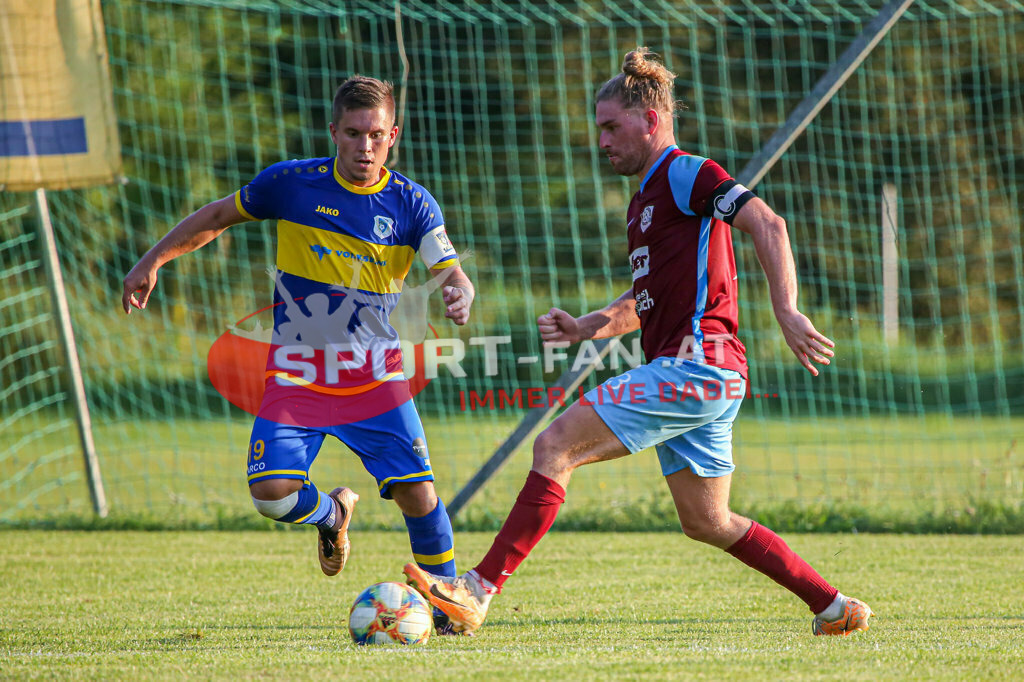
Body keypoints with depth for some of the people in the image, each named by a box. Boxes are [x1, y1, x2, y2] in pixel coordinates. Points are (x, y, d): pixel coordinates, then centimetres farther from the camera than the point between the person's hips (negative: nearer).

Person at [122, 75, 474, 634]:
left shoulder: (412, 204, -6)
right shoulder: (291, 183, -6)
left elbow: (453, 276, -13)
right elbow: (219, 215, 9)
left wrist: (458, 298, -37)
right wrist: (154, 260, 5)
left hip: (374, 375, 0)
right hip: (296, 373, 0)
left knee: (418, 493, -13)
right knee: (271, 494, -16)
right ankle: (331, 513, 20)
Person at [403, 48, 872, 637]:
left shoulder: (685, 174, -6)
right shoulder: (647, 197, 24)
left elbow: (767, 224, -19)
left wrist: (787, 312, -29)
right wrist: (586, 328, 15)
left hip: (695, 363, -11)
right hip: (714, 379, 11)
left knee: (555, 447, -15)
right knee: (707, 522, 16)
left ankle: (477, 592, -20)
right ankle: (836, 607, 21)